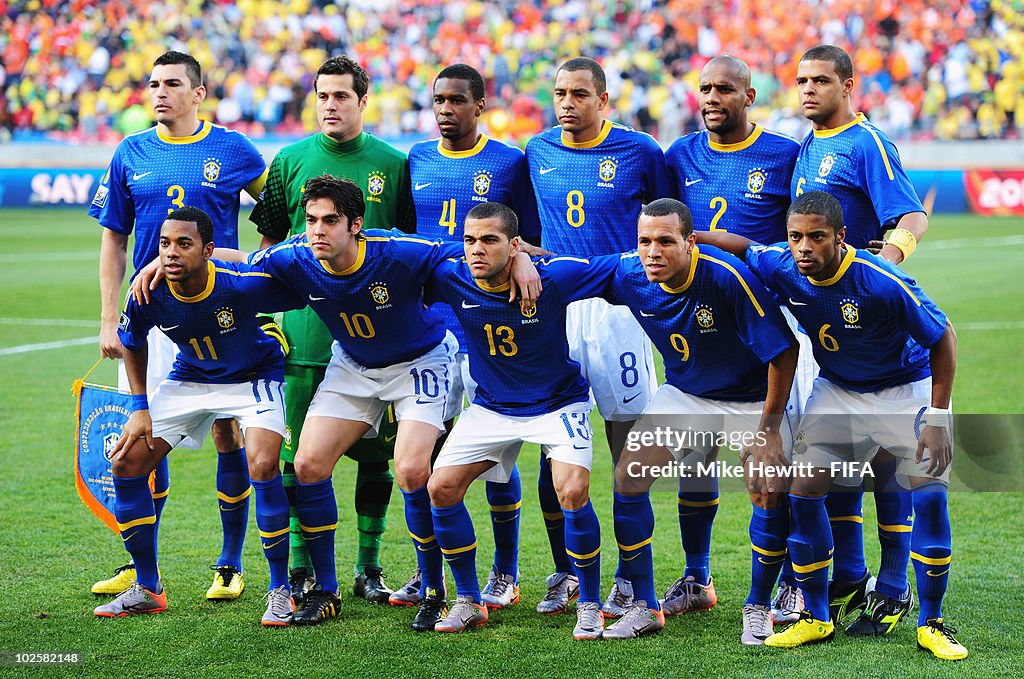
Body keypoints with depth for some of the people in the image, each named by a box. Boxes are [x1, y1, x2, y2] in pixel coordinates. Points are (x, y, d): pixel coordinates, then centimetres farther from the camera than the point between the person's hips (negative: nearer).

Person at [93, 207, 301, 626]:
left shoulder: (243, 284, -35)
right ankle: (147, 589, 12)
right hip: (189, 379, 4)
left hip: (255, 377, -4)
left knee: (262, 466, -27)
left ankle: (280, 589, -8)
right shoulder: (149, 293, -21)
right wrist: (139, 408, -2)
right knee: (127, 463, -5)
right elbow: (132, 344, 1)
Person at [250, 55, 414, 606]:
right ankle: (301, 569, 11)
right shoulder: (291, 161, 6)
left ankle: (368, 568, 15)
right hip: (304, 329, 0)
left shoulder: (393, 164, 5)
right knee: (300, 455, 1)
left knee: (376, 453, 4)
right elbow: (268, 243, 11)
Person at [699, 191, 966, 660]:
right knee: (802, 490, -5)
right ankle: (816, 618, 9)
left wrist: (937, 417, -22)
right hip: (836, 390, 4)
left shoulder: (883, 283, -32)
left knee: (930, 494, -16)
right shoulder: (782, 268, -19)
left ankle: (931, 624, -2)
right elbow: (742, 246, 5)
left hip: (906, 389, -4)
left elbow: (943, 337, -20)